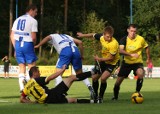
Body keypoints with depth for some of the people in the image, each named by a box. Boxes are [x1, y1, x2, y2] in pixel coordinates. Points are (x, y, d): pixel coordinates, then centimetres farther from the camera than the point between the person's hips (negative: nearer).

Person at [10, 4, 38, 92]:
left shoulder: (18, 20, 14)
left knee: (22, 67, 10)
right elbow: (33, 37, -11)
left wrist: (15, 48, 17)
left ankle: (21, 87, 2)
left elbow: (12, 36, 12)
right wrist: (33, 45, 9)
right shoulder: (33, 21, -5)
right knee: (32, 67, 3)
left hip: (18, 45, 6)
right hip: (27, 44, -6)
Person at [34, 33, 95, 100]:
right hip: (75, 50, 5)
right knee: (80, 73, 19)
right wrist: (81, 55, 30)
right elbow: (80, 42, 28)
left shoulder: (53, 36, 27)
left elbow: (47, 38, 2)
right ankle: (90, 88, 1)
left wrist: (38, 46, 2)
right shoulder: (67, 36, 39)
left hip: (65, 51, -5)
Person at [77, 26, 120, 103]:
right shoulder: (102, 37, -14)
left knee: (103, 78, -23)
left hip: (112, 63, -7)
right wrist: (83, 35, 22)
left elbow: (111, 58, -26)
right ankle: (95, 96, 29)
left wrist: (99, 59, -18)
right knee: (94, 78, 9)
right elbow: (93, 35, 9)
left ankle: (100, 97, -4)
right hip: (103, 61, 7)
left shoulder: (114, 44, -32)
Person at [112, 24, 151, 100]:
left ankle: (137, 92, -14)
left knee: (141, 74, -33)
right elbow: (121, 50, -29)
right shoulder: (124, 39, -13)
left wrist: (148, 58, 11)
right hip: (126, 62, 1)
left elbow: (146, 47, 8)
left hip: (137, 62, -1)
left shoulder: (141, 39, -13)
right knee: (118, 81, 2)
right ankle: (115, 96, 29)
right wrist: (131, 54, -42)